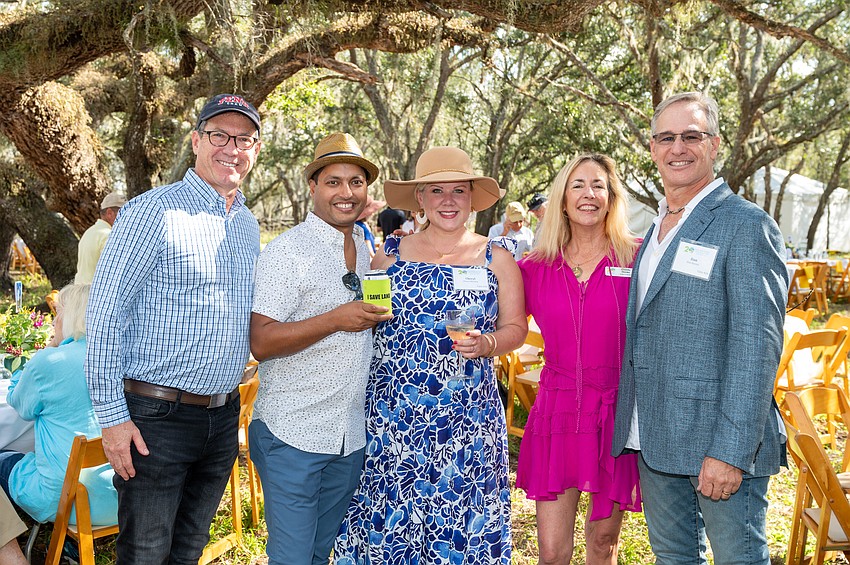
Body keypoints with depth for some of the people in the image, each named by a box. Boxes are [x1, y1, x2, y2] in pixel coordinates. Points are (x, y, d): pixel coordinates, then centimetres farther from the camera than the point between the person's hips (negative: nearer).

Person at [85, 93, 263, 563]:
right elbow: (105, 316, -13)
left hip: (224, 416, 6)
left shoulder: (248, 224, 10)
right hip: (156, 418, -6)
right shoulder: (154, 212, -12)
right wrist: (112, 415, -15)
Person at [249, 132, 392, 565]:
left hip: (351, 439, 6)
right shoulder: (286, 250, -10)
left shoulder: (369, 252, 11)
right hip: (293, 436, -6)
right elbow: (261, 343, -17)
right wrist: (336, 320, -23)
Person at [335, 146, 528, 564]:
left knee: (462, 524, 4)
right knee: (387, 521, 6)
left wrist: (486, 344, -12)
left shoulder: (496, 258, 5)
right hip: (393, 415, 1)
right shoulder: (389, 255, 6)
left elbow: (516, 326, 6)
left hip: (467, 417, 0)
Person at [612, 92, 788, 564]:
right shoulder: (658, 228, 14)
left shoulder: (747, 226, -11)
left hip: (718, 438, -7)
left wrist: (730, 451, -22)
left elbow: (756, 345, -18)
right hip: (656, 439, 8)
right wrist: (635, 429, 13)